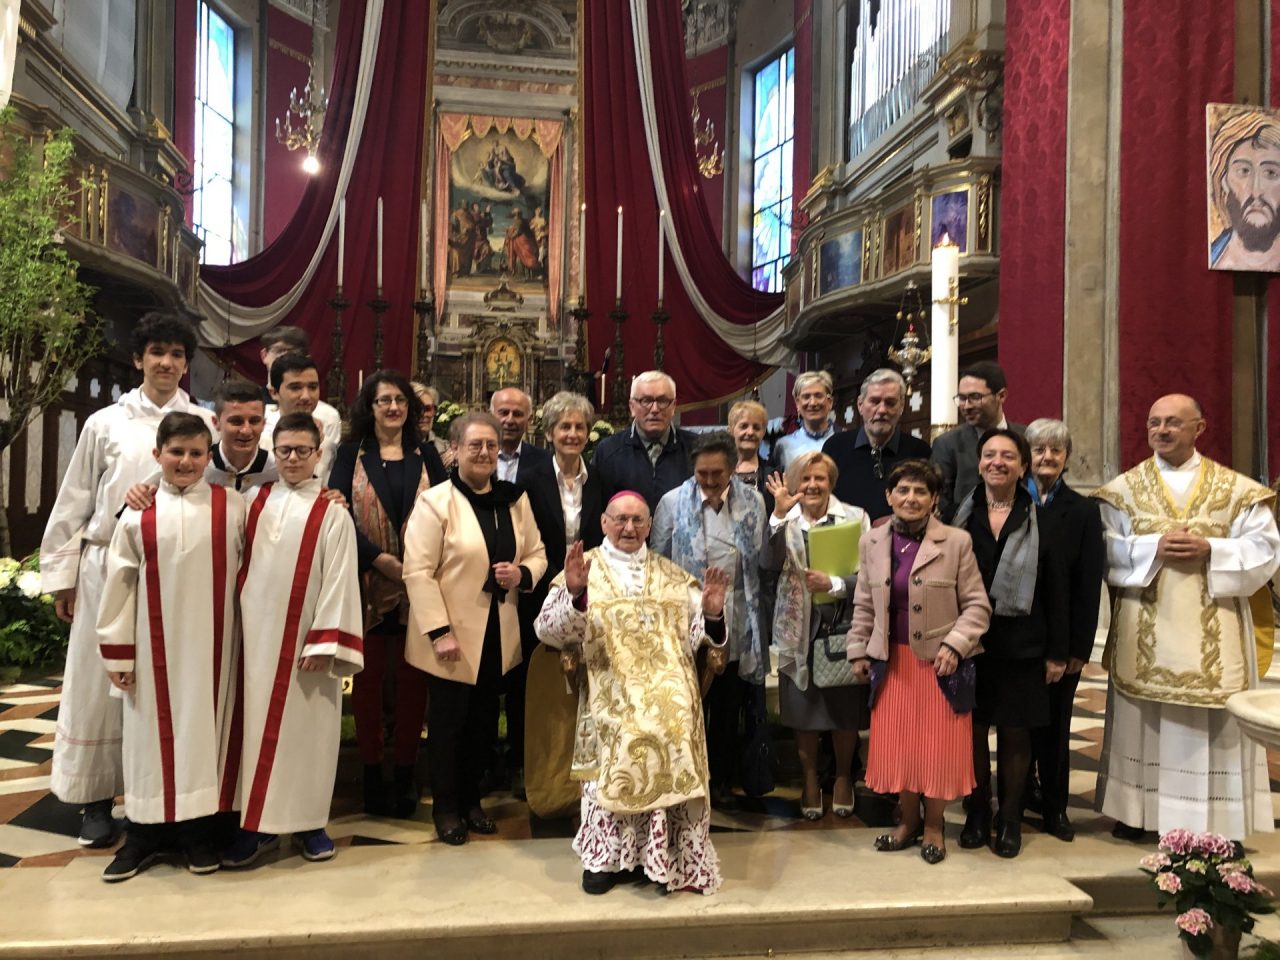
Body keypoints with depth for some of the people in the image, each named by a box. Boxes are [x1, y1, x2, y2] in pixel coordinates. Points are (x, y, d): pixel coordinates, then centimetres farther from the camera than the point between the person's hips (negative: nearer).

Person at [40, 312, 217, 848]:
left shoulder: (204, 424, 3)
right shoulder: (106, 423, 4)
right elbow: (73, 502, 7)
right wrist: (60, 573, 6)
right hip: (108, 567, 1)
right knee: (99, 682, 6)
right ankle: (96, 799, 19)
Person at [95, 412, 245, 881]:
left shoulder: (232, 508, -2)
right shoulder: (138, 514, 0)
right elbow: (119, 584, 2)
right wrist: (117, 651, 1)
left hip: (210, 642, -1)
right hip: (155, 644, 1)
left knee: (204, 727, 6)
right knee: (152, 732, 8)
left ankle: (199, 830, 19)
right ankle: (145, 832, 20)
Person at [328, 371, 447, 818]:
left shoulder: (425, 455, 10)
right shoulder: (351, 454, 5)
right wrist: (384, 561, -13)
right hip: (368, 584, -1)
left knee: (413, 678, 4)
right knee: (368, 677, 5)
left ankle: (406, 772, 16)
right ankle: (372, 774, 16)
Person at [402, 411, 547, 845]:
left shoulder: (515, 500, 6)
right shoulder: (435, 501, -11)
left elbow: (537, 554, 12)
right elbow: (418, 571, -15)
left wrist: (522, 573, -12)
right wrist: (439, 631, -19)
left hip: (497, 634, 5)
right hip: (452, 635, -5)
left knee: (484, 722, 15)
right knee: (449, 722, 8)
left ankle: (471, 800, 32)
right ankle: (445, 807, 25)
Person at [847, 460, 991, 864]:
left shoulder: (957, 542, -6)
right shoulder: (872, 541, 4)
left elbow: (977, 604, -5)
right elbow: (864, 605, 11)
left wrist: (954, 644, -16)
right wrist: (859, 651, 9)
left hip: (940, 660, -3)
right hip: (892, 660, 3)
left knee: (937, 745, 4)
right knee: (897, 743, 8)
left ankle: (933, 826, 23)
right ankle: (909, 820, 27)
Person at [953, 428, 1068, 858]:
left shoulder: (1040, 522, 1)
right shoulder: (960, 517, 2)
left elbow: (1056, 591, 1)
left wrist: (1057, 653, -1)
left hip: (1020, 645, 0)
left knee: (1015, 733, 7)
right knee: (973, 729, 7)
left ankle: (1010, 820, 21)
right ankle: (977, 815, 21)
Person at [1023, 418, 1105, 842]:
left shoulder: (1083, 511, 2)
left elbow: (1089, 586, -1)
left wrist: (1079, 647, -5)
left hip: (1062, 638, 1)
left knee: (1055, 724, 11)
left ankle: (1054, 807, 24)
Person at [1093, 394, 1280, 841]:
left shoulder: (1237, 489, 4)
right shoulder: (1123, 488, 5)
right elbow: (1103, 549, -3)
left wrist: (1210, 551, -16)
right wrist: (1154, 547, -16)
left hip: (1212, 634, 0)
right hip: (1145, 633, 0)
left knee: (1214, 724, 4)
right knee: (1143, 720, 6)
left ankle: (1219, 819, 15)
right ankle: (1136, 810, 17)